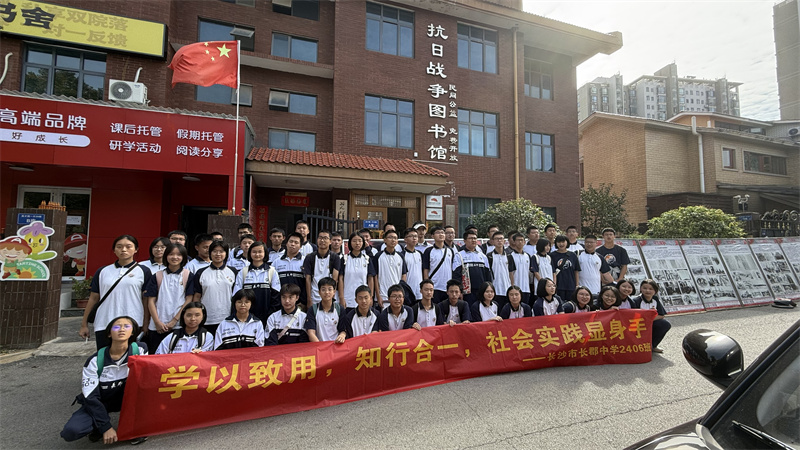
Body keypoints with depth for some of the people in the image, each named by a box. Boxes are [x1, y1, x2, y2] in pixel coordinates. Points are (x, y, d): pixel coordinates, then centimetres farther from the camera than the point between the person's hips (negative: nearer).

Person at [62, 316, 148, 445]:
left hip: (125, 399, 1)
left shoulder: (140, 350, -17)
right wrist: (106, 427, -21)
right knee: (70, 431, -27)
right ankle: (98, 426, 8)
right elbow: (90, 397, -16)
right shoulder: (95, 360, -18)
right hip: (97, 403, 0)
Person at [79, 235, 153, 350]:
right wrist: (84, 324, 14)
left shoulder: (143, 272, 3)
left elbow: (146, 301, 1)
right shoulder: (103, 271, 11)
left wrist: (145, 326, -3)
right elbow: (93, 298, 14)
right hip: (103, 326, 3)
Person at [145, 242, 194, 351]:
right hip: (157, 327, 2)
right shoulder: (157, 276, 9)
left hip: (179, 326, -2)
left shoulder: (189, 276, 3)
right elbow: (151, 301, 5)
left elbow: (189, 300, -3)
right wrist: (157, 322, -5)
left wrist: (174, 321, -9)